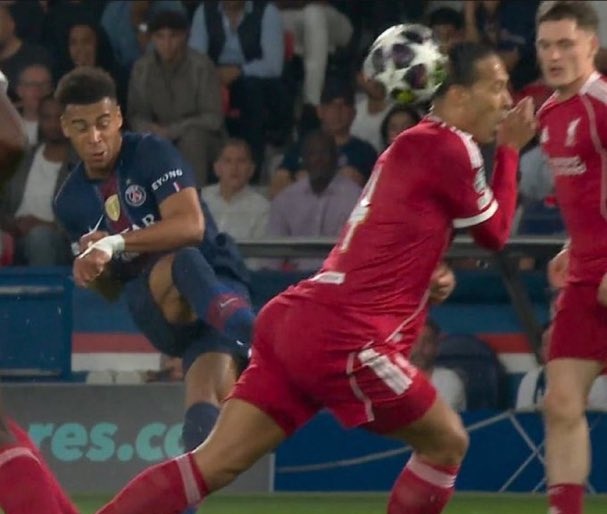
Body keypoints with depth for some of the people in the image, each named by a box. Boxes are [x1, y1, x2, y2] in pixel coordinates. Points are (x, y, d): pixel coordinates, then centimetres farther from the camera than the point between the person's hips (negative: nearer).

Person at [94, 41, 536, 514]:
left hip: (296, 318, 9)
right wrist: (510, 149, 17)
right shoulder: (448, 146, -6)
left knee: (213, 465, 1)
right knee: (447, 443, 10)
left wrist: (429, 274, 11)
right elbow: (494, 231, 6)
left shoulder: (412, 146, 22)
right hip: (345, 339, -9)